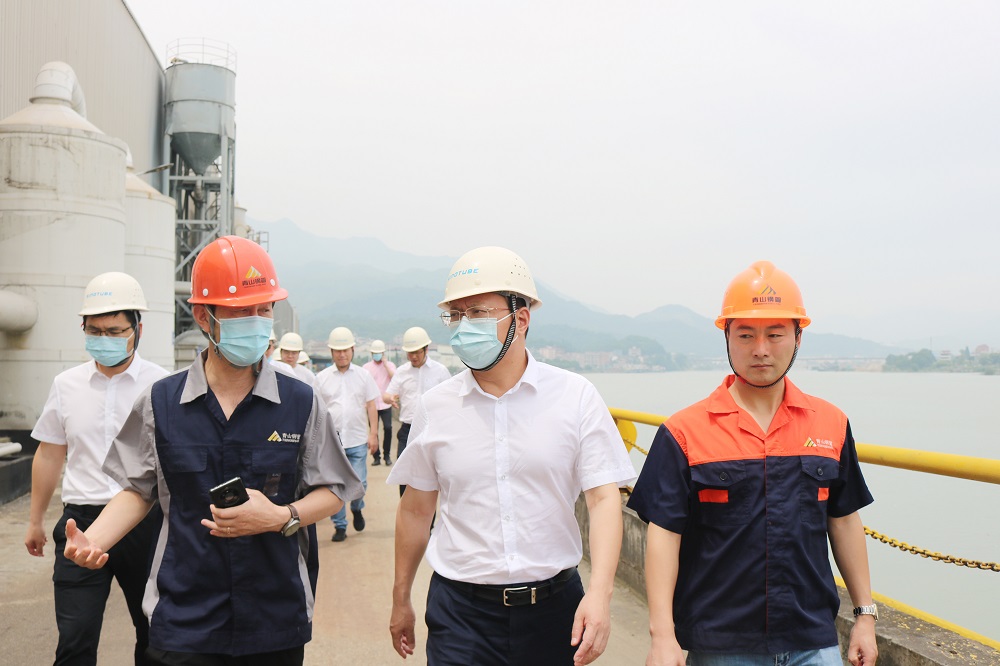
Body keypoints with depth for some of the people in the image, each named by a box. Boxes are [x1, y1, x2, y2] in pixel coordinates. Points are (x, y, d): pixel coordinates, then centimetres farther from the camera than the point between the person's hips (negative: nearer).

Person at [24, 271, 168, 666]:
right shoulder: (66, 385, 6)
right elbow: (49, 456, 15)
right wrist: (35, 521, 20)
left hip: (143, 523, -2)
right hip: (81, 521, 2)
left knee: (154, 633, 14)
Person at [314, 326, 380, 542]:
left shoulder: (363, 376, 6)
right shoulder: (321, 377, 5)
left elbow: (371, 406, 7)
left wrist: (373, 434, 1)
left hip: (358, 440, 0)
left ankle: (356, 509, 31)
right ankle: (339, 525, 16)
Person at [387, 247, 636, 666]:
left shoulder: (575, 396, -6)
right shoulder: (434, 407, 0)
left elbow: (603, 498, -9)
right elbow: (416, 509, 8)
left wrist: (600, 593, -22)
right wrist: (400, 601, 13)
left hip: (554, 604, 0)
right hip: (460, 611, 1)